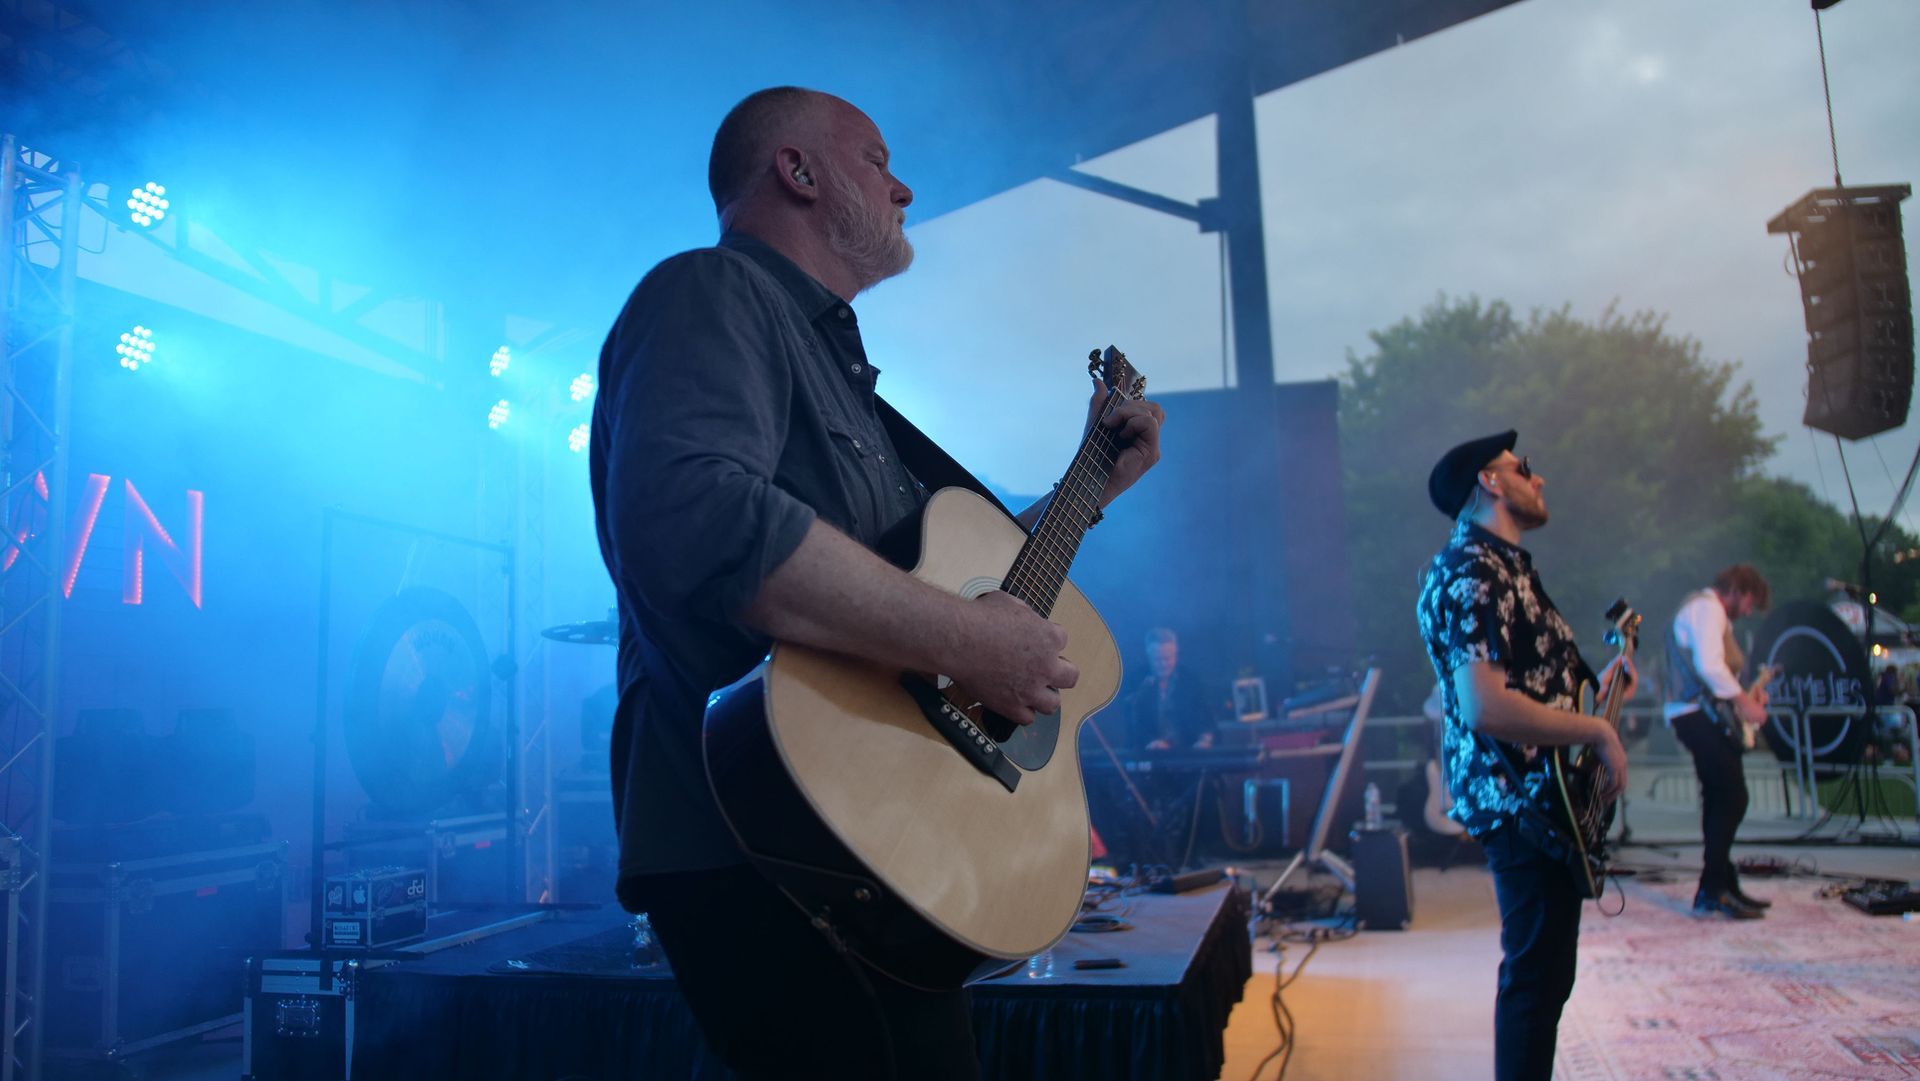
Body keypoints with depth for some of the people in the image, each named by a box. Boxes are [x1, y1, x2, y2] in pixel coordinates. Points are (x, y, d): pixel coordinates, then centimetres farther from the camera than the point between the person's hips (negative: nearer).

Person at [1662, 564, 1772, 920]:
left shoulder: (1701, 608, 26)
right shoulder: (1708, 608, -8)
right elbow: (1709, 664, -22)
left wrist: (1744, 694, 14)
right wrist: (1742, 702, -18)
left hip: (1698, 715, 11)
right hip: (1699, 715, -11)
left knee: (1719, 800, 11)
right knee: (1732, 797, -13)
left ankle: (1719, 886, 16)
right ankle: (1714, 888, -12)